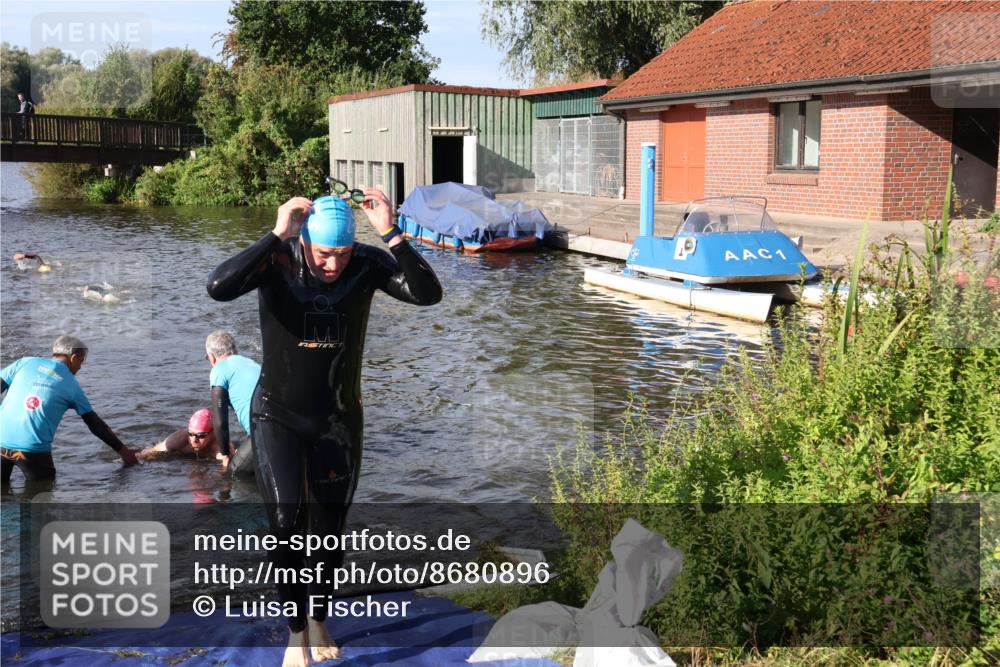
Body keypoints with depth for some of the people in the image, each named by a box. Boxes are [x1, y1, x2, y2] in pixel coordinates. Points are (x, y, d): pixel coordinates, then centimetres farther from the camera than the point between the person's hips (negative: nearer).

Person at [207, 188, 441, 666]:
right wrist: (276, 234, -37)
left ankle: (319, 622, 38)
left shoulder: (367, 264, -14)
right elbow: (219, 287, -37)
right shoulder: (277, 261, -19)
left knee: (328, 530, 12)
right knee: (286, 520, -19)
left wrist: (390, 232, -34)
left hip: (339, 421, 2)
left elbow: (428, 294, -28)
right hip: (277, 416, -2)